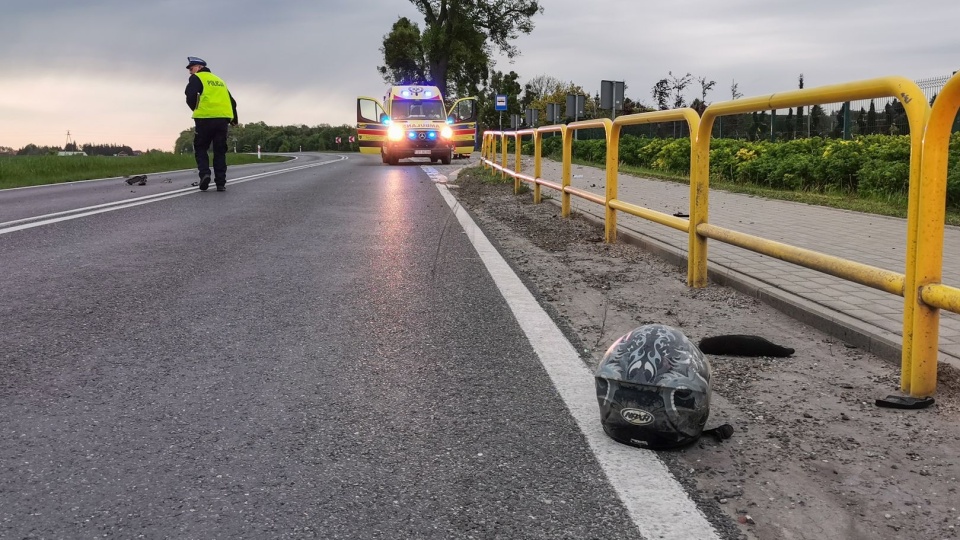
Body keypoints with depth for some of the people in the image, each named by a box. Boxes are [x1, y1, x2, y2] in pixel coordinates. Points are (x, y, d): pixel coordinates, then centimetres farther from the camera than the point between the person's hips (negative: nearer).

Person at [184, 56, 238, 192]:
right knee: (220, 151, 9)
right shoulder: (219, 80, 24)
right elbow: (232, 101, 23)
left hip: (205, 118, -4)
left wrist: (196, 109, 10)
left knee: (200, 148, 9)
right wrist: (234, 119, 32)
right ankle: (221, 183, 3)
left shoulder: (196, 78, 6)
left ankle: (204, 173, -13)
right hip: (223, 118, 4)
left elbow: (190, 96, -8)